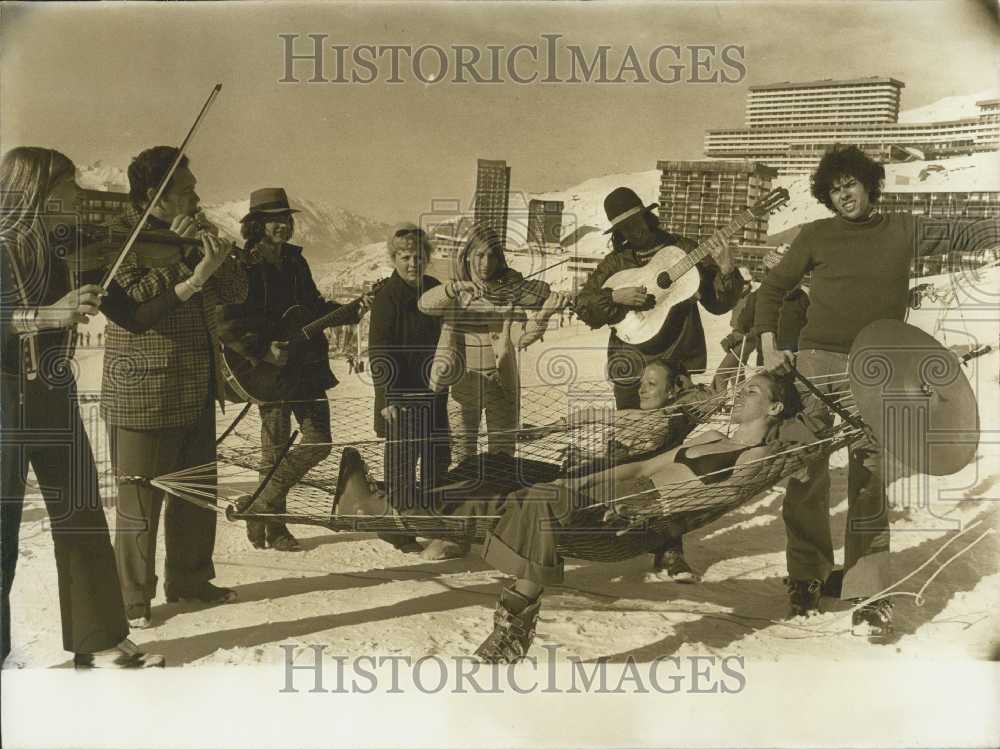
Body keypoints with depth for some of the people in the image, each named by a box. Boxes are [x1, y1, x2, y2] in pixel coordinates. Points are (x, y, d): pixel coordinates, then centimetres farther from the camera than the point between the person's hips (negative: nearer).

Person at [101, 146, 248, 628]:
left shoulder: (195, 232, 12)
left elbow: (236, 291, 7)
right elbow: (128, 303, -23)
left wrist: (216, 253, -11)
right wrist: (175, 255, -22)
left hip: (197, 390, 8)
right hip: (143, 394, -7)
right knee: (141, 499, 0)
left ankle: (190, 578, 30)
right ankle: (133, 599, 11)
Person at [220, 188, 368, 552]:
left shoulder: (295, 261, 12)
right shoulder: (244, 267, -10)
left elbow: (314, 307, 21)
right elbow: (227, 325, -16)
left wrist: (351, 312, 8)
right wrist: (263, 351, -24)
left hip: (307, 368, 7)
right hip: (270, 372, -7)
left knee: (319, 441, 4)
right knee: (275, 449, 1)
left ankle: (261, 505, 17)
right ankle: (273, 527, 18)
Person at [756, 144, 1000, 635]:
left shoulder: (904, 231, 10)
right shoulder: (817, 235, 7)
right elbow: (772, 289, 11)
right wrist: (769, 347, 1)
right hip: (817, 357, 0)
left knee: (868, 476, -4)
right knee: (807, 471, -1)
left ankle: (868, 590, 0)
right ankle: (806, 576, 12)